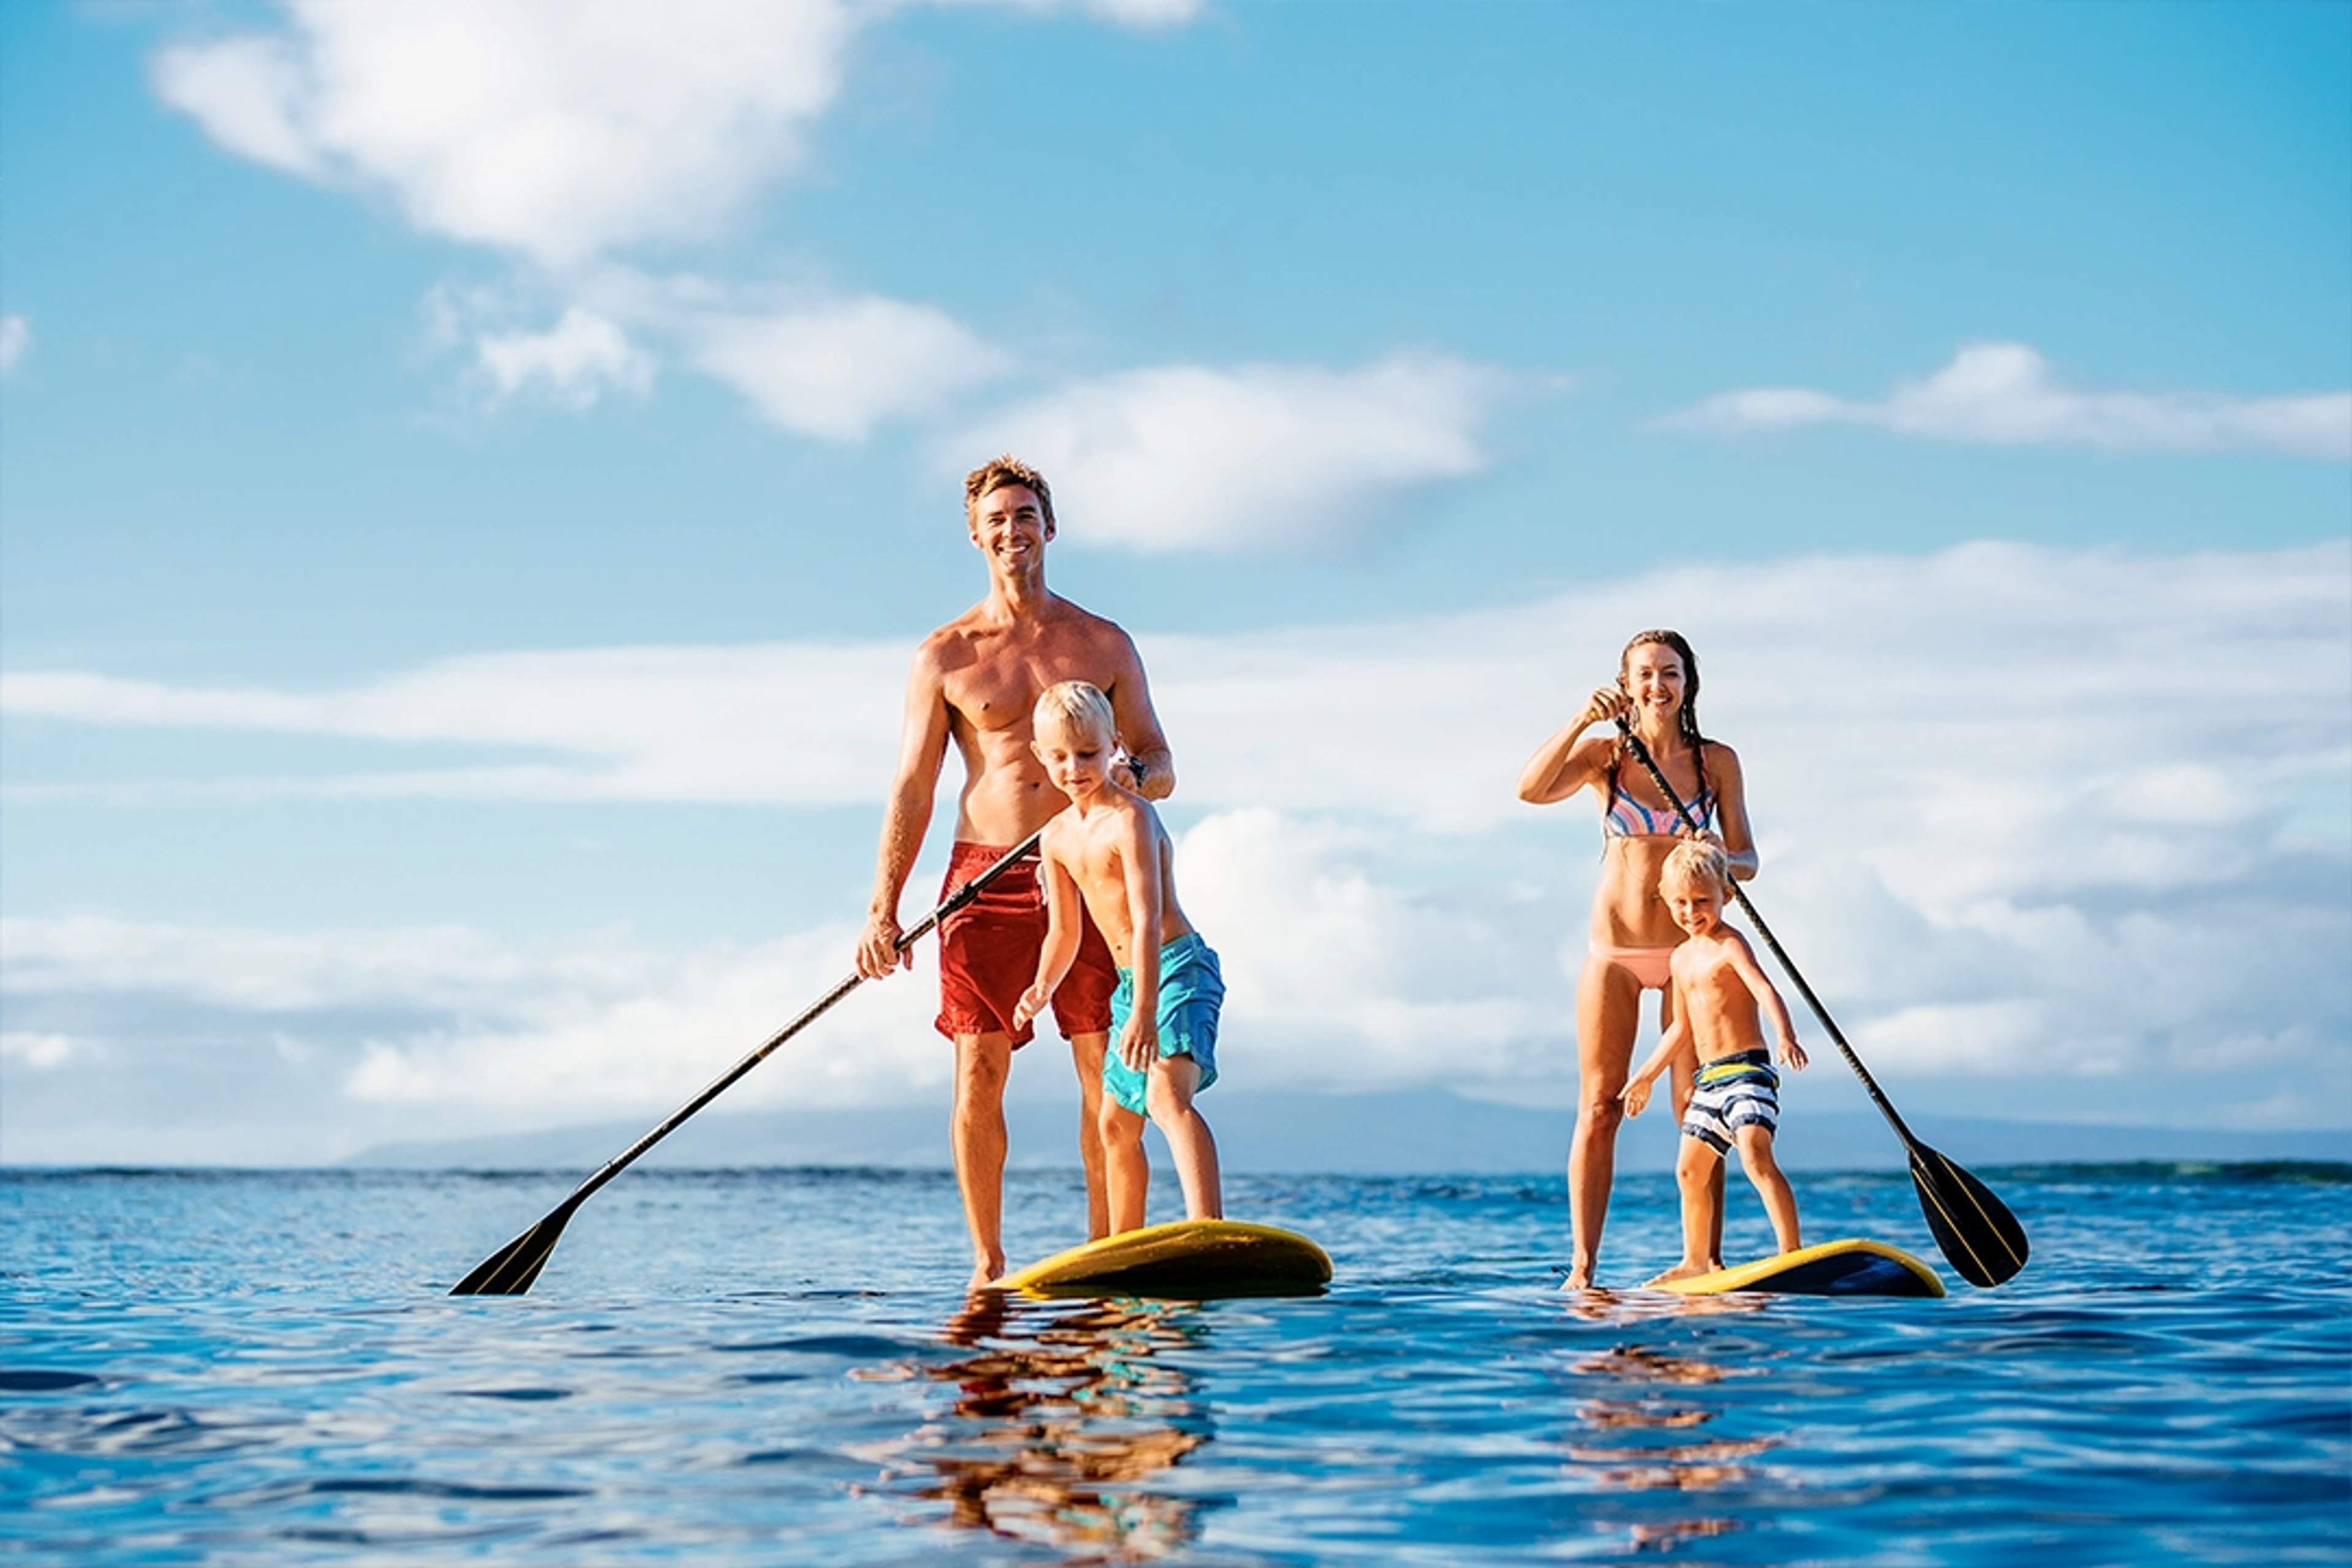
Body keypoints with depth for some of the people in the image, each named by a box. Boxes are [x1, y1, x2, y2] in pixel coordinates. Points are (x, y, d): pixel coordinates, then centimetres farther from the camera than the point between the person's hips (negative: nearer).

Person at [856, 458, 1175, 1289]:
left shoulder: (1104, 645, 9)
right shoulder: (944, 655, 7)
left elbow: (1161, 770, 11)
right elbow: (912, 789, 4)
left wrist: (1128, 772, -15)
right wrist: (883, 909, -5)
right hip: (984, 877, 0)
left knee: (1106, 1073, -3)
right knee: (978, 1074, -4)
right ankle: (987, 1262, 5)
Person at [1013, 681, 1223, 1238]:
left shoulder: (1130, 817, -17)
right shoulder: (1057, 838, 9)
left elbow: (1147, 920, -25)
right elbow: (1064, 932, 17)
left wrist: (1144, 1012, -33)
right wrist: (1042, 988, -3)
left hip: (1178, 968, -9)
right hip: (1130, 981, 9)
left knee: (1168, 1096, -31)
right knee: (1116, 1124, 17)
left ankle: (1209, 1231, -45)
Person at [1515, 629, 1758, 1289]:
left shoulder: (1716, 761, 4)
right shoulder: (1605, 754, 2)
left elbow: (1745, 859, 4)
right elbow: (1531, 789, -16)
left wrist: (1721, 861, -19)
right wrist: (1583, 720, -25)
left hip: (1687, 949, 0)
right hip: (1614, 950, 0)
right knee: (1599, 1107, -2)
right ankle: (1582, 1265, -1)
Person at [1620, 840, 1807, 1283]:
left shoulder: (1730, 945, -9)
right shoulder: (1683, 958, 17)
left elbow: (1764, 989, -26)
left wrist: (1785, 1035, -44)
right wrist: (1646, 1075, 32)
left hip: (1747, 1070, -9)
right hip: (1708, 1079, 9)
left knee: (1756, 1156, -25)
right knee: (1690, 1170, 15)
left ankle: (1792, 1251, -29)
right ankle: (1696, 1261, 30)